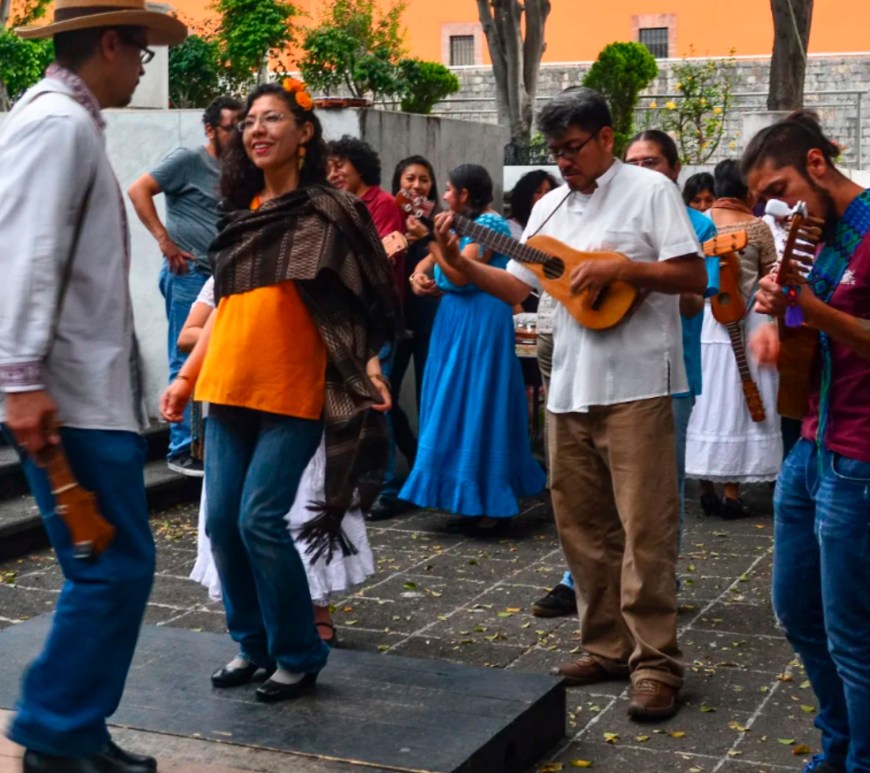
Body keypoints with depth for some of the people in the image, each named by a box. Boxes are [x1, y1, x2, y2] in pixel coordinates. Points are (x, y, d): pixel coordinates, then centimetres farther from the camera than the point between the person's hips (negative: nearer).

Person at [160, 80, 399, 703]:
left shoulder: (327, 211, -3)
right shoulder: (243, 217, 14)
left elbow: (363, 298, -7)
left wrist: (368, 363, -23)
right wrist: (186, 377, 17)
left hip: (291, 392, -6)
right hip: (229, 388, 6)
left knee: (260, 520, -11)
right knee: (223, 522, 4)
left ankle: (299, 656, 6)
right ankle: (253, 645, 21)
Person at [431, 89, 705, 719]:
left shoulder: (649, 190, -3)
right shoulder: (550, 207, 15)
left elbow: (695, 276, -9)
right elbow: (518, 288, 14)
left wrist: (618, 268, -17)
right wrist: (459, 262, 2)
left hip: (635, 384, -7)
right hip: (569, 385, 7)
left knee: (644, 528, -6)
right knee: (581, 524, 11)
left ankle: (656, 664, 1)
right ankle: (608, 648, 22)